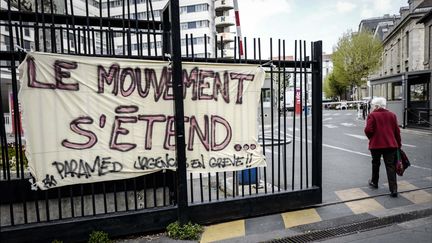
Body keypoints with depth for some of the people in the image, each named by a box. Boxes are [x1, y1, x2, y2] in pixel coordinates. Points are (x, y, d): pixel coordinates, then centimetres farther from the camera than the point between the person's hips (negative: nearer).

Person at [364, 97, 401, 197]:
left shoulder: (372, 115, -8)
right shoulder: (392, 115, 8)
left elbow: (368, 130, -16)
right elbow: (397, 131, 9)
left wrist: (371, 137, 5)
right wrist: (398, 144, 17)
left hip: (376, 144, -3)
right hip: (391, 144, 3)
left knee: (376, 164, 17)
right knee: (391, 166, 2)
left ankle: (374, 182, 32)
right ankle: (393, 189, -4)